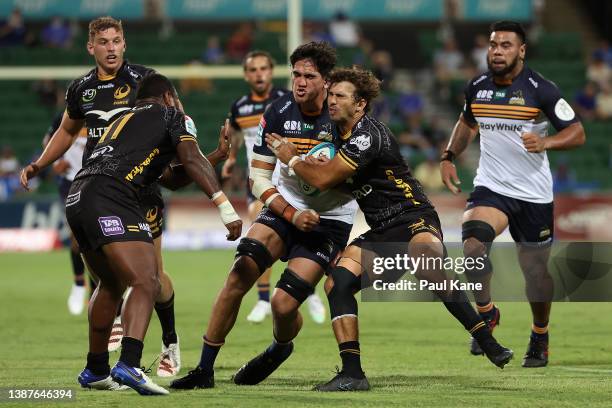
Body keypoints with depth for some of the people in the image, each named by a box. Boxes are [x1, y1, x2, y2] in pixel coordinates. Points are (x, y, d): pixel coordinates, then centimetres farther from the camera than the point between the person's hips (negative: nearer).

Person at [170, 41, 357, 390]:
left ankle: (281, 347, 24)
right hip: (285, 207, 3)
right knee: (239, 276, -16)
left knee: (284, 304, -14)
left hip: (330, 220, -3)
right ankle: (205, 369, -6)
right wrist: (291, 214, -16)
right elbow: (258, 177, -1)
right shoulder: (279, 113, -7)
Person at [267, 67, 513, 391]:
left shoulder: (367, 134, -16)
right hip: (380, 233, 9)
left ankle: (489, 344, -32)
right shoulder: (342, 134, 14)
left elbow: (323, 179, -15)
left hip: (414, 219, -9)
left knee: (429, 271, -37)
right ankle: (352, 374, -10)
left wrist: (292, 158, 2)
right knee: (337, 284, -10)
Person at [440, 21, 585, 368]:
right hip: (491, 186, 2)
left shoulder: (540, 89, -11)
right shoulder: (477, 87, 2)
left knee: (535, 268, 7)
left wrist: (544, 143, -27)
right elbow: (466, 123, 23)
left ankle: (540, 336, 31)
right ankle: (486, 311, 0)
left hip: (534, 192, -2)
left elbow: (577, 133, -9)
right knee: (473, 246, -24)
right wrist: (449, 157, 10)